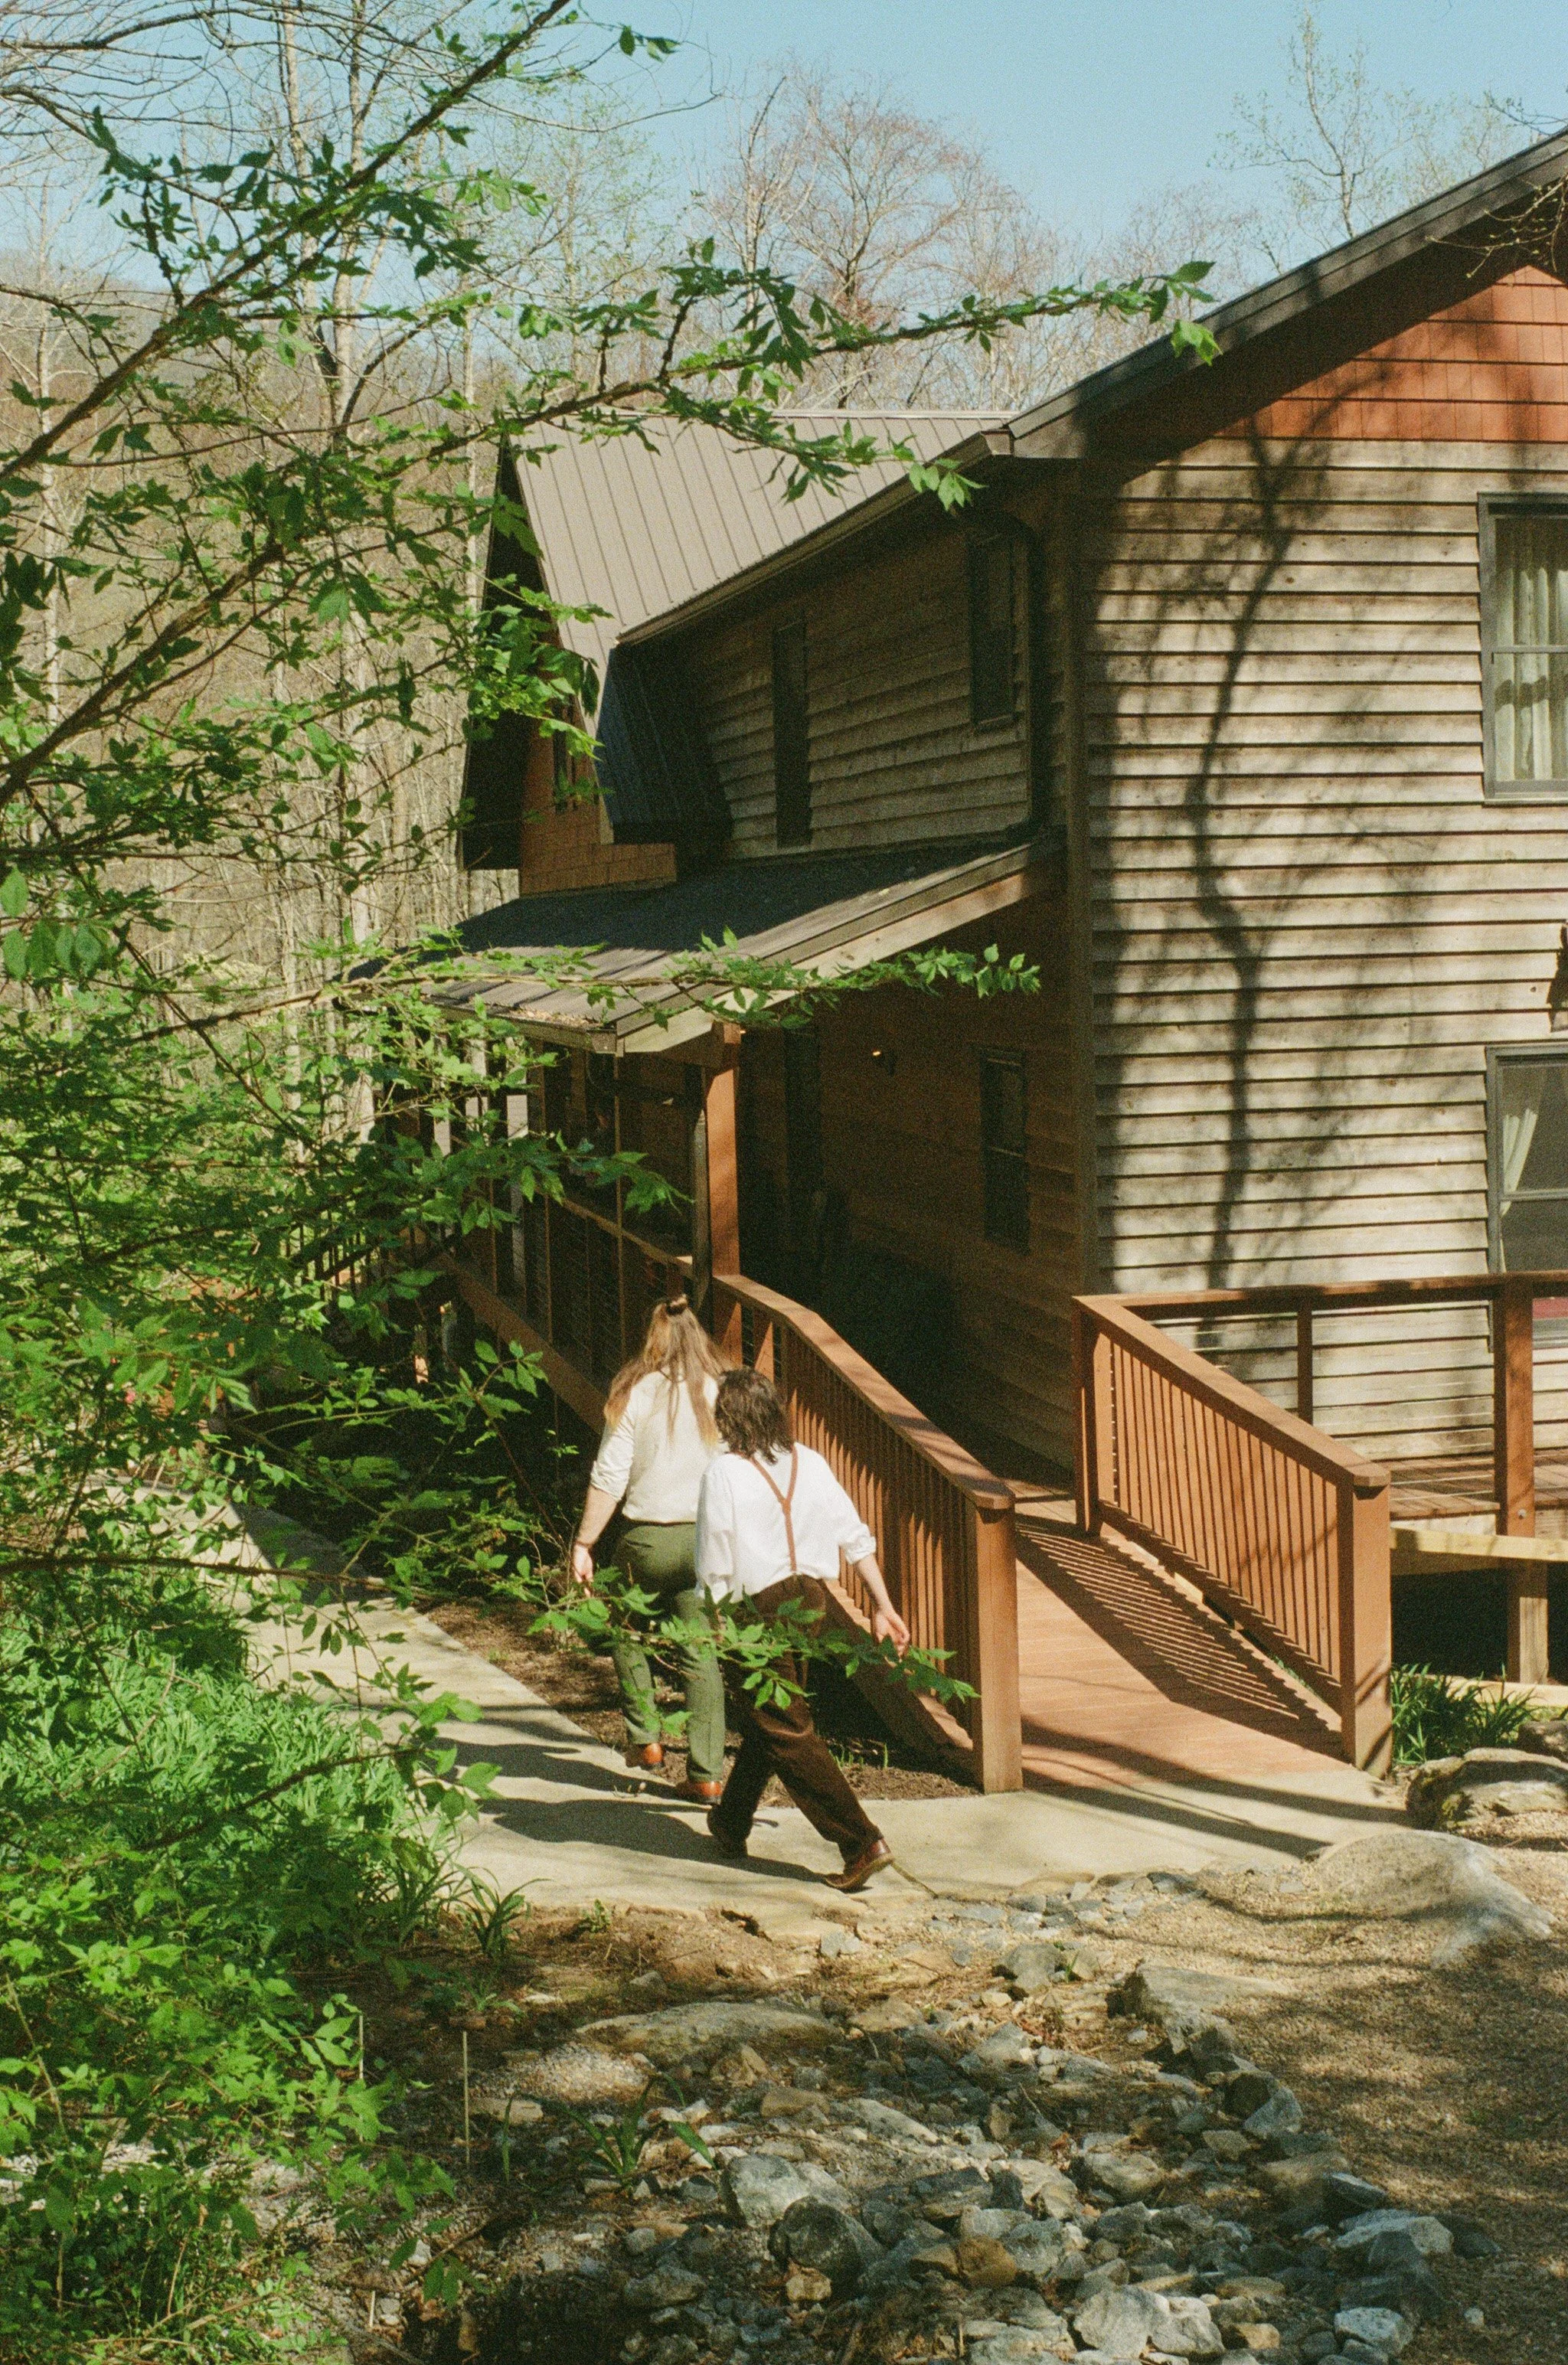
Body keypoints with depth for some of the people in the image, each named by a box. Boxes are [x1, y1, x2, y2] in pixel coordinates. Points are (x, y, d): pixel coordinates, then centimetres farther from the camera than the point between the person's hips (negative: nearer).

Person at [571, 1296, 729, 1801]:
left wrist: (583, 1543, -1)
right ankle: (706, 1770, 5)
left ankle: (644, 1738, 19)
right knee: (701, 1652, 6)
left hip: (647, 1537, -2)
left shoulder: (635, 1394, -5)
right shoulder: (721, 1394, 0)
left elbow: (609, 1478, -7)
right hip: (707, 1537, 2)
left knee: (629, 1633, 22)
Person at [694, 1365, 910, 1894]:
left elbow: (714, 1568, -12)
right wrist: (883, 1606, 9)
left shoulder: (723, 1474, -14)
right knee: (763, 1717, 23)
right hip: (809, 1600, 7)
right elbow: (855, 1537, 4)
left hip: (757, 1611, -7)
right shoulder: (810, 1463, 2)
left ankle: (860, 1842, -8)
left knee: (787, 1732, 0)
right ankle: (731, 1825, 39)